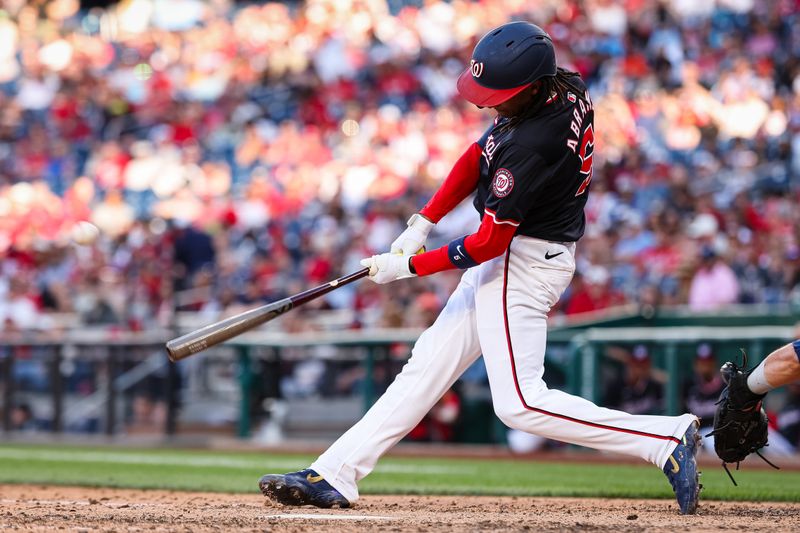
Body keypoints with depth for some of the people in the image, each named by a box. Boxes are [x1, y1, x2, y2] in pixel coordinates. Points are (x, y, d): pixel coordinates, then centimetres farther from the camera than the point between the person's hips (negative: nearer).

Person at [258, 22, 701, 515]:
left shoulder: (531, 146, -28)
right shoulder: (568, 89, -1)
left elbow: (488, 243, -22)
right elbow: (478, 155, 10)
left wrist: (408, 266, -12)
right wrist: (423, 221, 3)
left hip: (523, 265, -10)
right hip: (511, 258, 10)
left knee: (520, 404, -13)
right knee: (427, 366, 10)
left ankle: (668, 439, -13)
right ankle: (334, 477, 13)